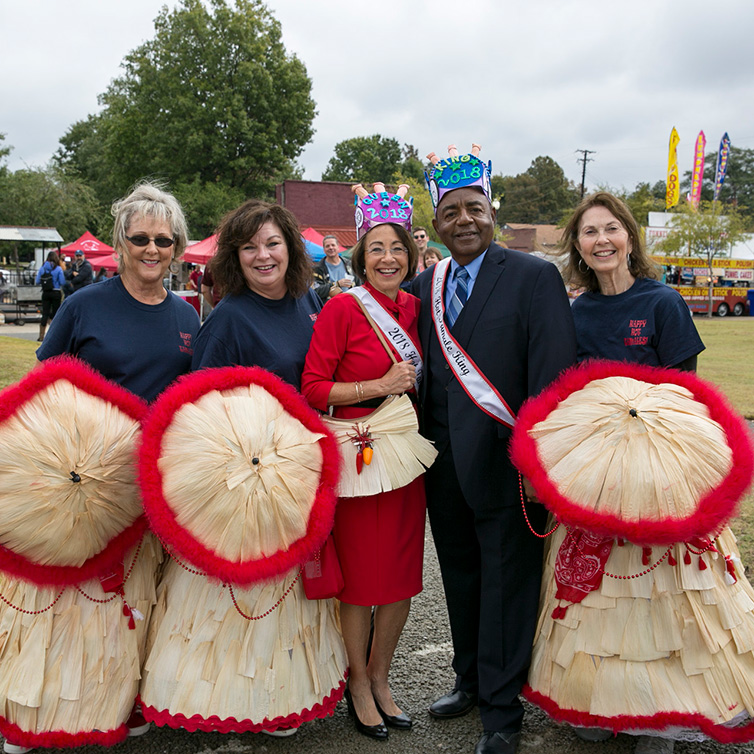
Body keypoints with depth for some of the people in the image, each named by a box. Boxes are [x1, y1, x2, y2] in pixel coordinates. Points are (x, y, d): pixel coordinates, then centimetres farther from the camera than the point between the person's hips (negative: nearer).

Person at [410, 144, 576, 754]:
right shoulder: (424, 287, 10)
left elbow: (552, 376, -12)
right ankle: (471, 681, 38)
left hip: (503, 463, -5)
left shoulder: (534, 278, -7)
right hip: (445, 465, 5)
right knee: (460, 578, 18)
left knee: (506, 584, 6)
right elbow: (424, 374, 11)